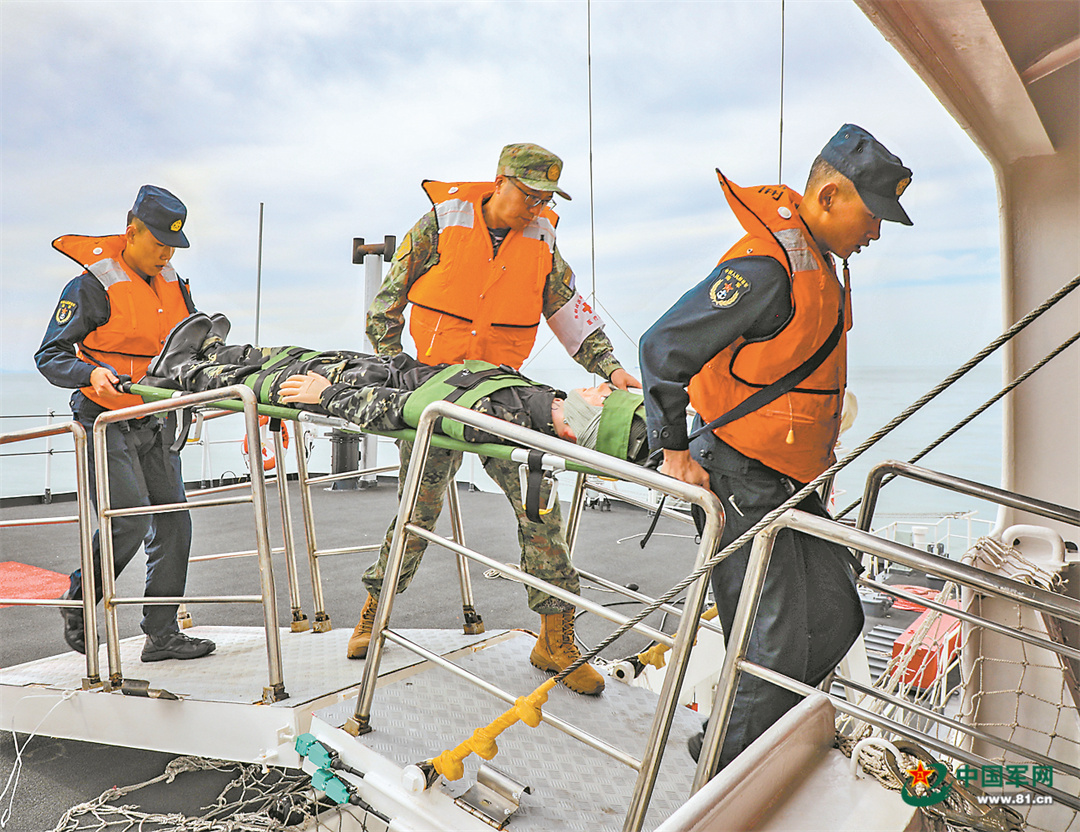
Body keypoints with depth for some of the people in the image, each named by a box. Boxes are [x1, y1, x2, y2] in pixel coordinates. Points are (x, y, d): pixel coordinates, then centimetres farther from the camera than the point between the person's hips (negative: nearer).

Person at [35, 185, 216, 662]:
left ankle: (162, 632, 11)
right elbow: (50, 356, -10)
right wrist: (92, 374, -29)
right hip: (107, 421, -6)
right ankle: (79, 601, 17)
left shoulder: (171, 283, 10)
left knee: (173, 521, 2)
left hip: (156, 422, 7)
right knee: (130, 520, -13)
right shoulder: (94, 286, -10)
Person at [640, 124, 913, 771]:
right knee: (777, 646, -1)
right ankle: (730, 771, 23)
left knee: (836, 618, 13)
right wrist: (675, 452, -19)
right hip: (742, 483, -10)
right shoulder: (766, 266, -21)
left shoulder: (817, 260, 13)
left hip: (791, 483, 10)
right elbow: (664, 347, -22)